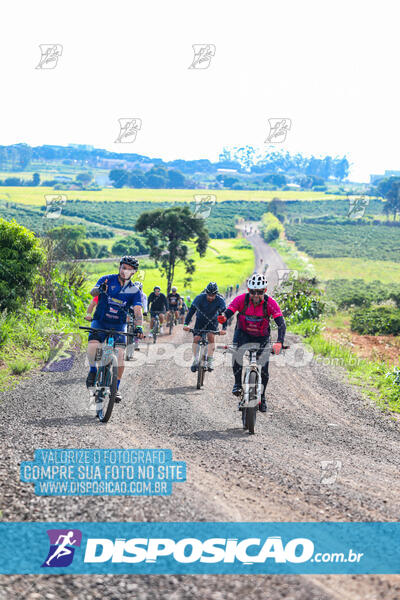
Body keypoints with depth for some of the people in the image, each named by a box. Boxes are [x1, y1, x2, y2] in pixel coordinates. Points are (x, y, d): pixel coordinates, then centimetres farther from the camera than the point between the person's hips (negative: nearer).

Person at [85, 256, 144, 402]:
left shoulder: (134, 291, -1)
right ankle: (93, 371, 2)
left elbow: (138, 311, -12)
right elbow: (93, 292, -19)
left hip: (118, 325, 1)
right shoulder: (107, 280, -3)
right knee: (93, 345, -27)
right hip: (100, 321, -1)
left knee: (120, 353, -17)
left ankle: (116, 388, -2)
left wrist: (138, 327, -31)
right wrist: (99, 289, -44)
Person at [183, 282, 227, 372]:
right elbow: (191, 310, -29)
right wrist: (186, 324, -39)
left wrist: (224, 328, -43)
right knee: (196, 338, -12)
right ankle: (195, 360, -5)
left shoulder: (220, 300, -26)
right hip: (200, 320, 1)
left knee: (211, 337, -20)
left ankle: (210, 360, -14)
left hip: (212, 321, -1)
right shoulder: (200, 298, -26)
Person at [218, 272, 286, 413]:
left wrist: (279, 342, -47)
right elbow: (227, 313, -29)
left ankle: (262, 397, 19)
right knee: (237, 352, -32)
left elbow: (281, 324, -30)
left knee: (263, 369, -6)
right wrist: (222, 318, -55)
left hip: (262, 338, 0)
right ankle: (237, 383, -14)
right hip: (243, 333, 0)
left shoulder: (270, 303, -24)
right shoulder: (241, 299, -22)